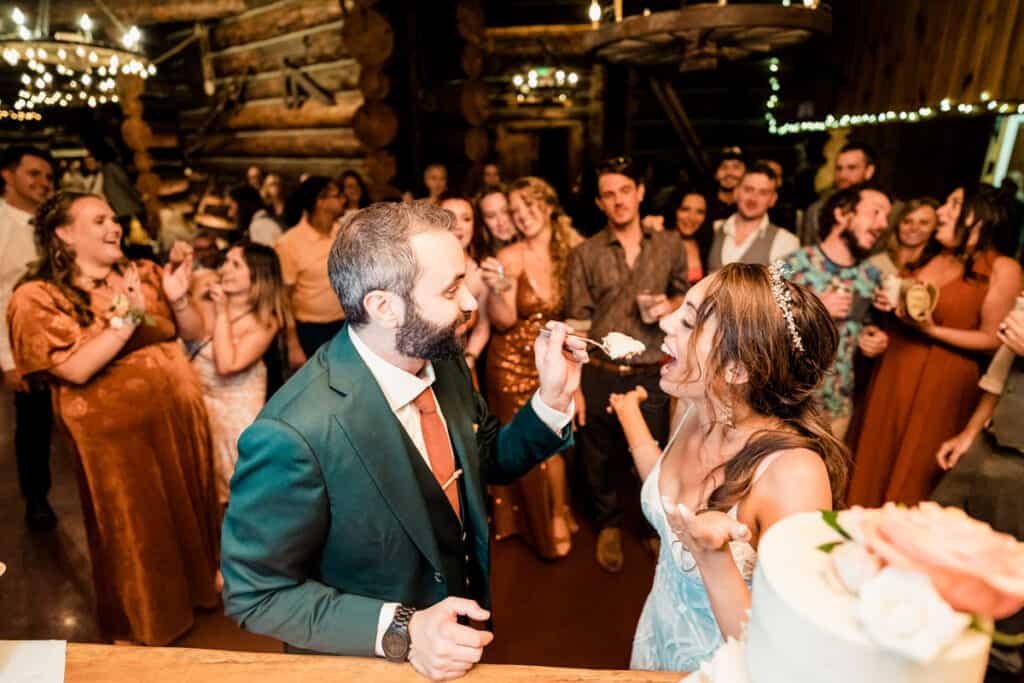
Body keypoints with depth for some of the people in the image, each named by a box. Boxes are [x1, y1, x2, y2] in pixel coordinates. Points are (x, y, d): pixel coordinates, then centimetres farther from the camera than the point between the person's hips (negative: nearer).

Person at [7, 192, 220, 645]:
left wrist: (177, 300, -14)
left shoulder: (143, 273, 3)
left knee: (186, 512, 20)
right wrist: (127, 317, -27)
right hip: (116, 433, -4)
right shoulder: (38, 298, -10)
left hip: (179, 417, 5)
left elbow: (193, 332, 5)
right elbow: (75, 369, -21)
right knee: (135, 531, 12)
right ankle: (144, 626, 36)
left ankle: (195, 587, 45)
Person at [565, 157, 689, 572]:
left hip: (652, 377, 1)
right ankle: (608, 526, 40)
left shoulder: (669, 245, 4)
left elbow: (684, 293, 17)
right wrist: (573, 385, -7)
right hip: (599, 376, 0)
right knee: (600, 459, 14)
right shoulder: (584, 254, -1)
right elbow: (576, 324, -2)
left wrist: (671, 306, -8)